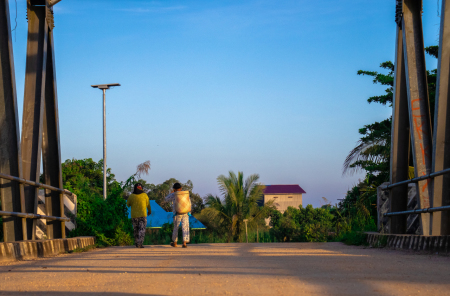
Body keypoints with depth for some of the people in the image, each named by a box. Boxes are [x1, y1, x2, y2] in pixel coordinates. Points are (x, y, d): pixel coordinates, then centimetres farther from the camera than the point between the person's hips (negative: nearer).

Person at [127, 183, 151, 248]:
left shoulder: (131, 196, -4)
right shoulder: (145, 195, -2)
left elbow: (128, 205, 10)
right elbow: (148, 204, 11)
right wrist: (149, 210, 30)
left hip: (134, 216, 1)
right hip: (143, 215, -1)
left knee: (136, 230, 14)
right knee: (142, 230, -3)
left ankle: (136, 243, 18)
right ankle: (140, 243, -15)